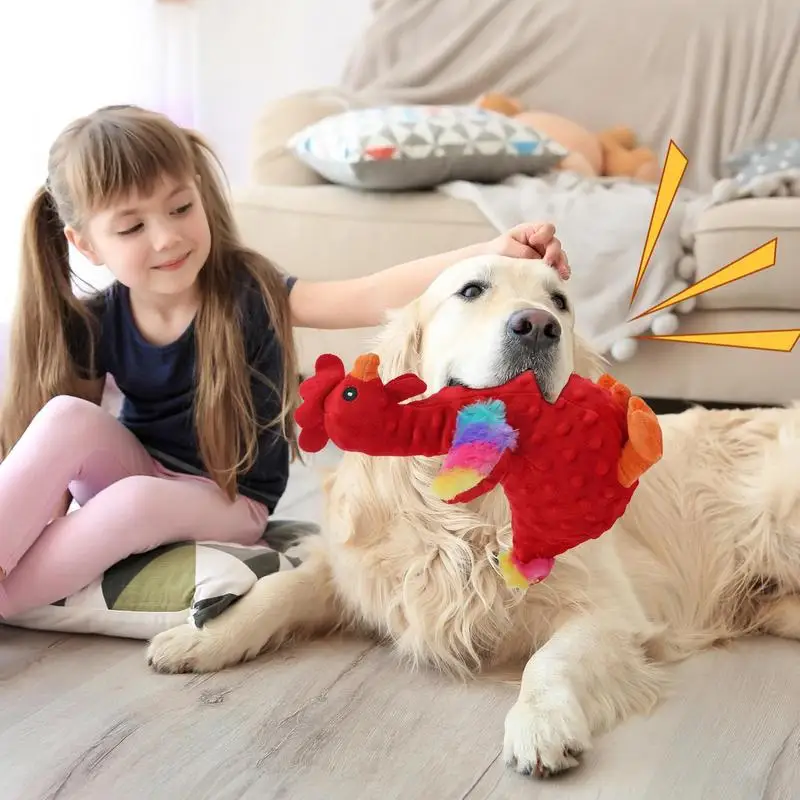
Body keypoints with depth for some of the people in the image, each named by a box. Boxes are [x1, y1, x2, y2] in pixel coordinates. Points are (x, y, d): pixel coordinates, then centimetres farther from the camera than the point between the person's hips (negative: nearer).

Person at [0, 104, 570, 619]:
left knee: (137, 500, -34)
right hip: (133, 469, 3)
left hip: (229, 503, -3)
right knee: (68, 415, -26)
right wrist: (47, 507, -20)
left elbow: (375, 296, -35)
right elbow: (64, 446, -1)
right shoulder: (93, 324, -10)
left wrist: (489, 254, -49)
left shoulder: (247, 291, -21)